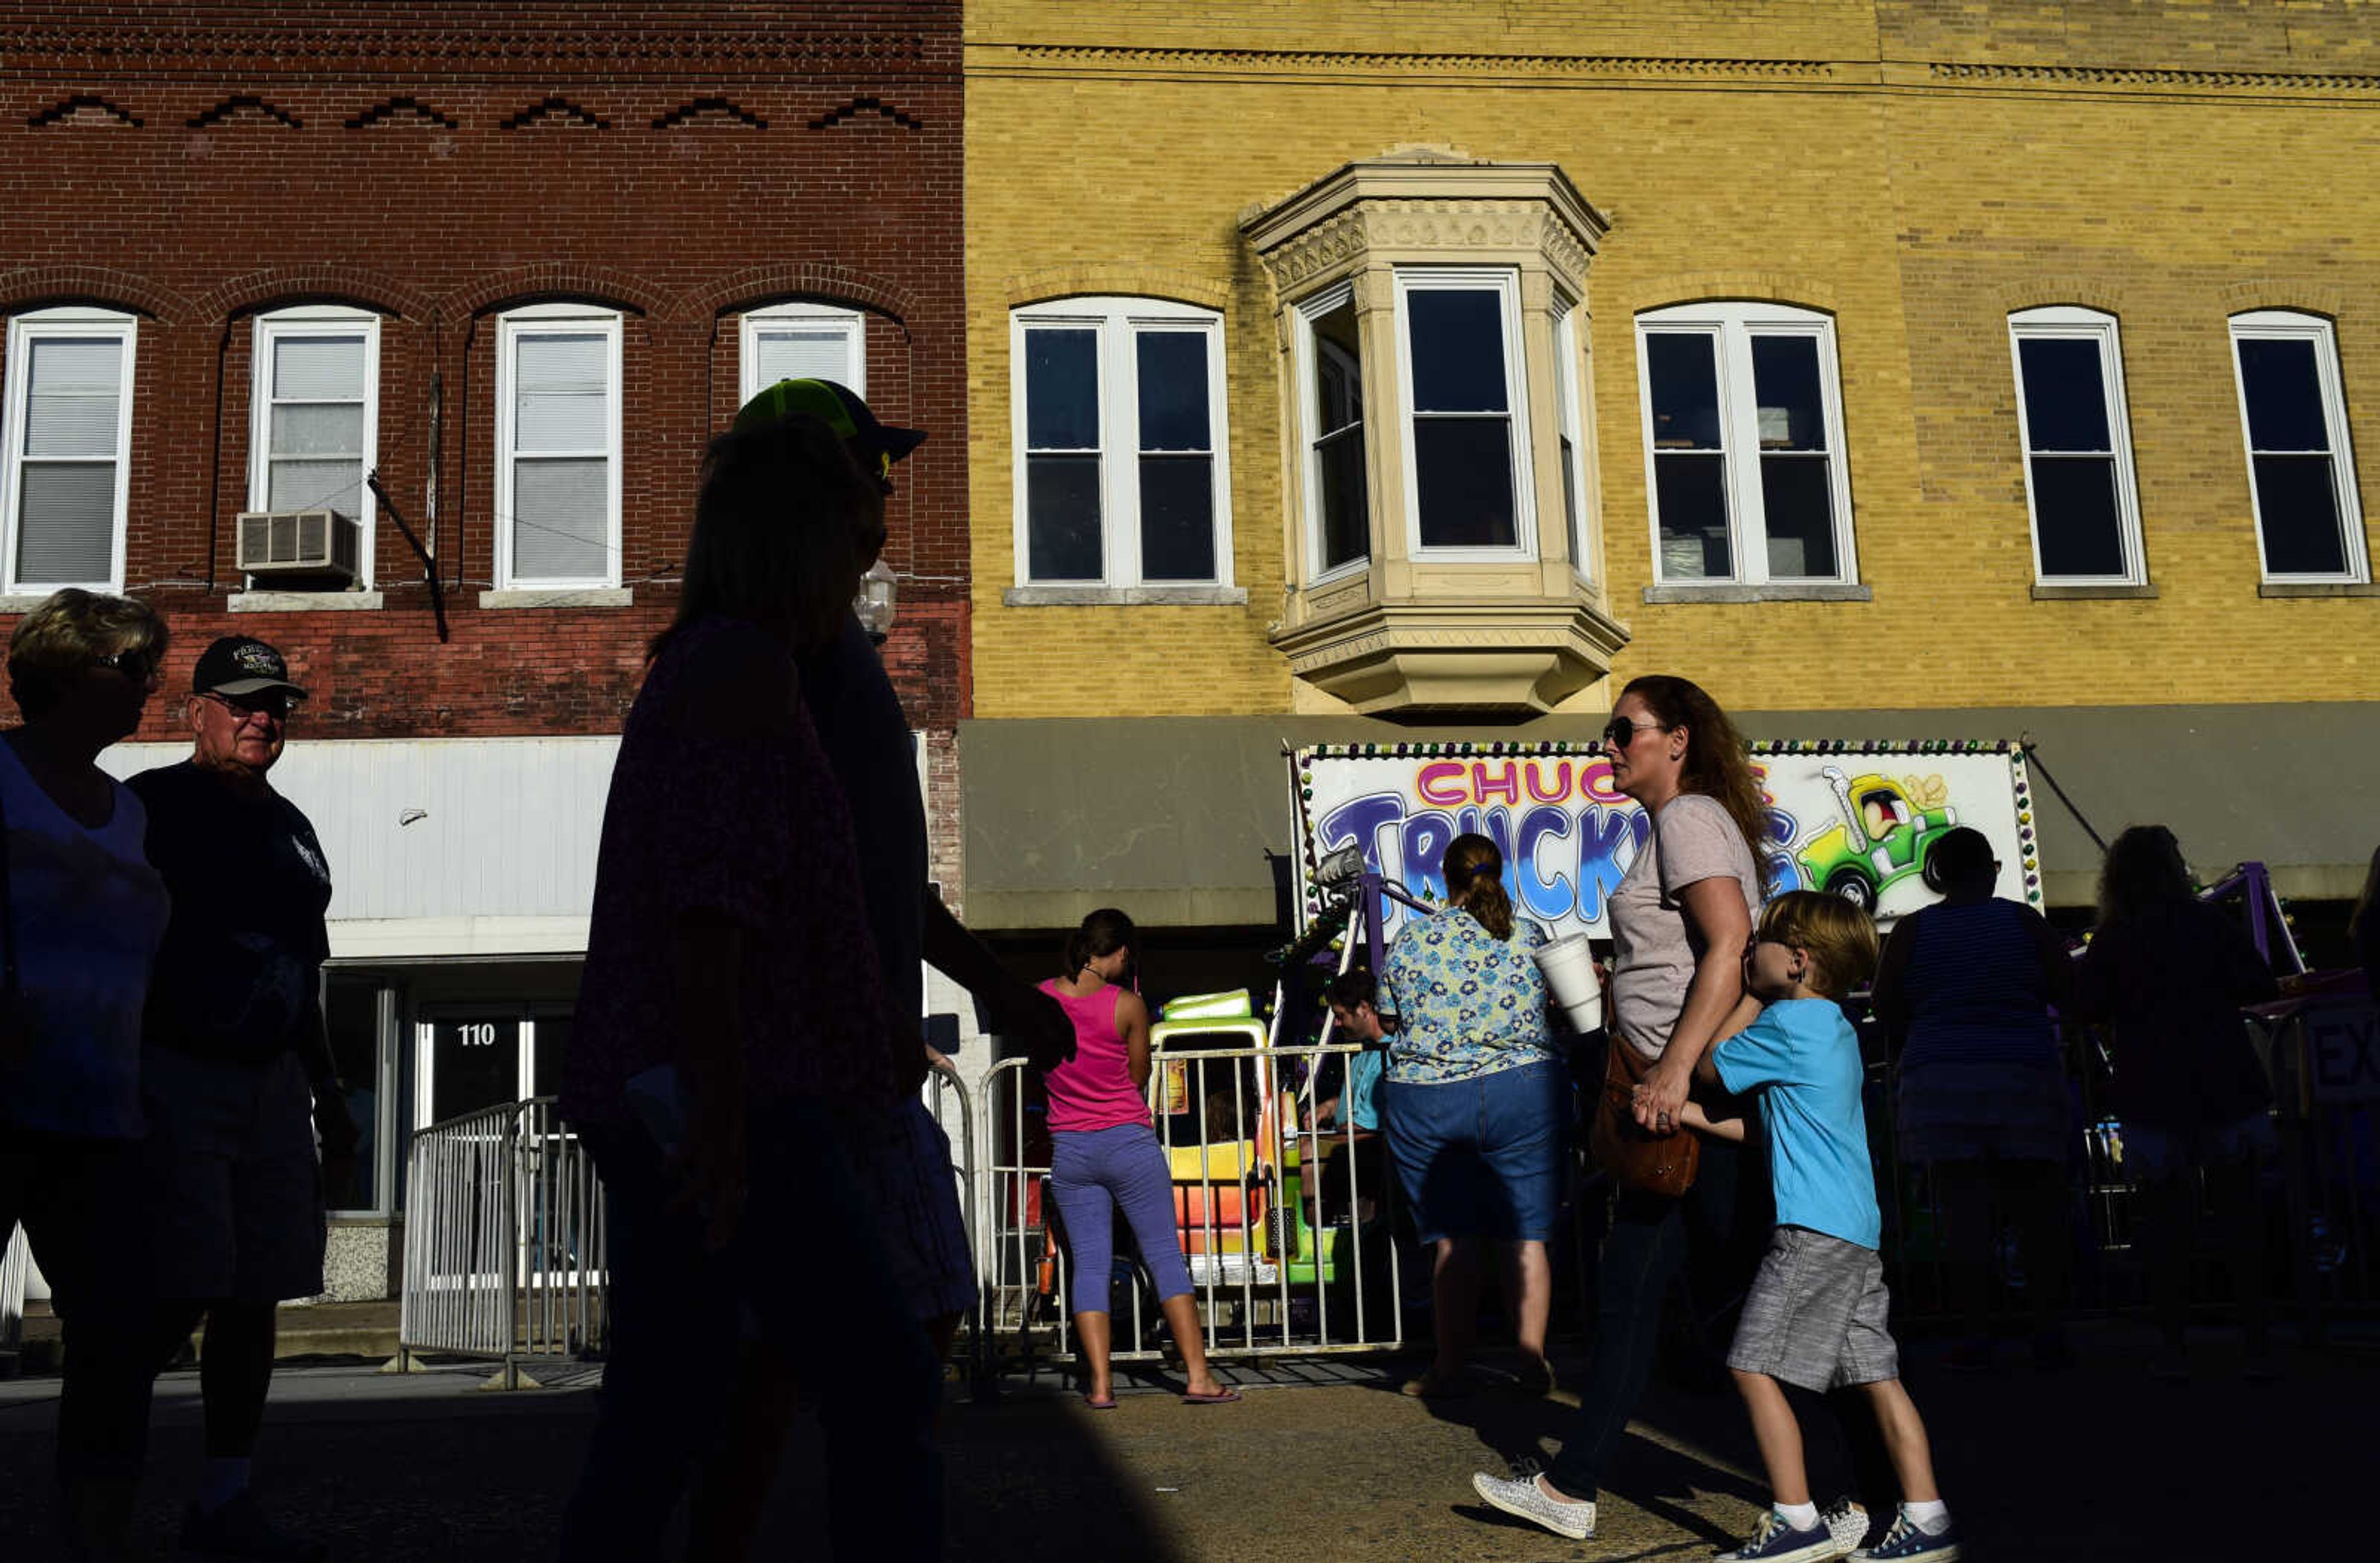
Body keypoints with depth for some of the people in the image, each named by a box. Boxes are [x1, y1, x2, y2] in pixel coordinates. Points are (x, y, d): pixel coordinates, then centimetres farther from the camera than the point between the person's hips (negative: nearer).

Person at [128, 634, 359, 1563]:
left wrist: (326, 1091, 21)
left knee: (255, 1297, 5)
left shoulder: (290, 826, 18)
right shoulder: (153, 805, -2)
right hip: (172, 1076, -6)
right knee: (179, 1296, -11)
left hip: (272, 1085, 7)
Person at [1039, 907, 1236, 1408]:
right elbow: (1139, 1078, 0)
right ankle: (1197, 1375, 4)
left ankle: (1100, 1384, 2)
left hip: (1069, 1150, 3)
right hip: (1129, 1142, -3)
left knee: (1089, 1265, 6)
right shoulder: (1126, 1004, -11)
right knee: (1166, 1256, 3)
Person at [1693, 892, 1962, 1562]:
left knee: (1755, 1367, -4)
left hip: (1812, 1229, -10)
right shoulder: (1835, 1027, 18)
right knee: (1876, 1375, 10)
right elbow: (1767, 1127, 19)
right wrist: (1688, 1114, 14)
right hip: (1859, 1229, 10)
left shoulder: (1789, 1022, -11)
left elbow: (1709, 1067, 0)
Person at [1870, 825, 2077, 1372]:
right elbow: (2071, 993, 2)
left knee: (1964, 1212, 0)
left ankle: (1977, 1336, -1)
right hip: (2026, 1077, 0)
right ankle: (2047, 1332, 8)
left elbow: (1886, 1009, 3)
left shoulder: (1911, 931, 2)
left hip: (1942, 1080, 0)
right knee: (2038, 1208, 8)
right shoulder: (2023, 922, 1)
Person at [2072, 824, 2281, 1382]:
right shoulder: (2211, 923, 1)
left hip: (2153, 1095, -1)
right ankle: (2257, 1341, 8)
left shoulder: (2111, 939, -1)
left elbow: (2087, 1007, -4)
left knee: (2165, 1212, 2)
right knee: (2238, 1206, 6)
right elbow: (2262, 986, 0)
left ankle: (2173, 1345, 2)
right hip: (2226, 1085, 1)